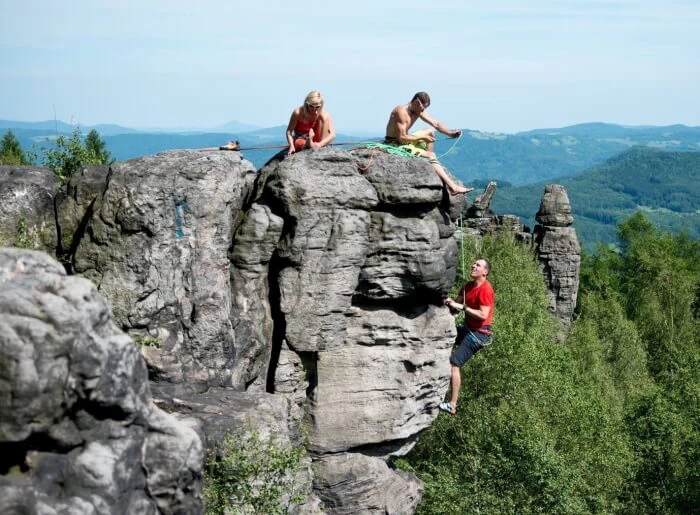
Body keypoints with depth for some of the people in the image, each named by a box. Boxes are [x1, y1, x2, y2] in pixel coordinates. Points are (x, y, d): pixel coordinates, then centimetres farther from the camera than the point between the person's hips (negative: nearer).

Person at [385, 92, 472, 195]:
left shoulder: (419, 111, 3)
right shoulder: (402, 112, -23)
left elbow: (435, 123, 2)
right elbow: (401, 138, -27)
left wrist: (450, 133, -15)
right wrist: (422, 137, -17)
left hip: (404, 140, 10)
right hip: (394, 144, -10)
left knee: (430, 132, 12)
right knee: (431, 156, -16)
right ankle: (452, 187, -19)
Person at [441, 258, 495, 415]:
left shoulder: (485, 289, -20)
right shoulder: (469, 285, 8)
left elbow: (483, 315, -27)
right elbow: (458, 303, 13)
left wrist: (462, 307, -24)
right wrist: (450, 303, -11)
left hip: (479, 333, -10)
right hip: (468, 328, 10)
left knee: (453, 364, -14)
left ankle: (452, 405, -12)